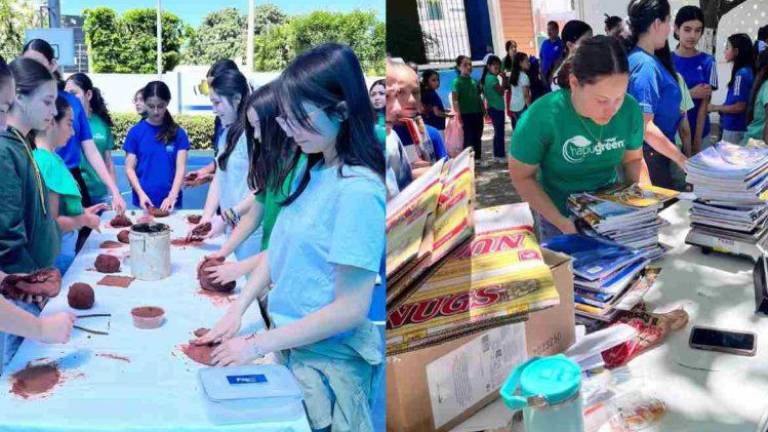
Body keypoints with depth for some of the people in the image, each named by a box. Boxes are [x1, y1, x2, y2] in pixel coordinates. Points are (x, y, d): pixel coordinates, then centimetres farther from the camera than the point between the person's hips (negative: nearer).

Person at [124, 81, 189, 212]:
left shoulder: (178, 132, 1)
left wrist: (172, 196, -18)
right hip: (144, 202, 0)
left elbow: (181, 168, -4)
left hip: (169, 202, 0)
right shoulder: (135, 132, 1)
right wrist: (141, 194, -14)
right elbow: (130, 168, 1)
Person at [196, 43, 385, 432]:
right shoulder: (311, 172, 2)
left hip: (327, 361, -7)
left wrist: (257, 344, -17)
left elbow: (351, 309, -23)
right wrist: (237, 312, -1)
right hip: (289, 344, 7)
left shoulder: (358, 190, -24)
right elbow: (279, 249, 9)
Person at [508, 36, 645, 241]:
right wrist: (561, 222, -22)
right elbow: (522, 177, -16)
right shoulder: (541, 117, -28)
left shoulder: (630, 110, -17)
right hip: (557, 218, -3)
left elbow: (633, 159, 2)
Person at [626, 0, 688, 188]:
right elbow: (645, 127, -25)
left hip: (657, 152, 10)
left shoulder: (644, 58, 8)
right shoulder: (646, 64, -21)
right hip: (648, 155, -10)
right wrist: (681, 159, -20)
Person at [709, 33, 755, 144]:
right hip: (736, 126, 8)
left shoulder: (742, 73, -17)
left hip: (734, 128, -8)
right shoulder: (747, 71, 8)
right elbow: (741, 102, 14)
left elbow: (740, 106, -18)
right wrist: (720, 107, 11)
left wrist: (715, 108, -8)